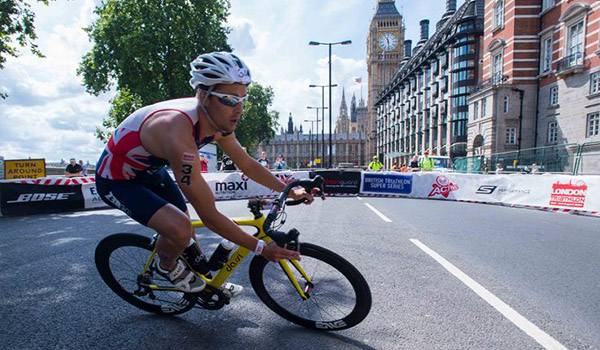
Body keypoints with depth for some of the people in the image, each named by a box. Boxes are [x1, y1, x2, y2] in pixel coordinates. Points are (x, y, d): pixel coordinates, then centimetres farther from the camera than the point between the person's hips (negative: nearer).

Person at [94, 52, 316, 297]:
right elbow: (209, 216, -36)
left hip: (149, 170, 8)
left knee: (185, 225, 12)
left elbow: (247, 164, -1)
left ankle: (207, 281, 35)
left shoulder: (219, 121, -16)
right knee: (180, 230, -25)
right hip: (116, 180, -7)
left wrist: (289, 191, -3)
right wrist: (260, 248, -29)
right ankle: (165, 265, 10)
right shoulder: (179, 135, -41)